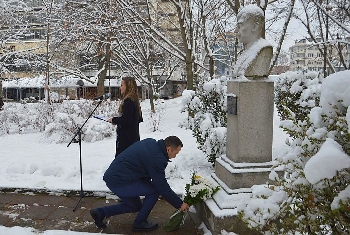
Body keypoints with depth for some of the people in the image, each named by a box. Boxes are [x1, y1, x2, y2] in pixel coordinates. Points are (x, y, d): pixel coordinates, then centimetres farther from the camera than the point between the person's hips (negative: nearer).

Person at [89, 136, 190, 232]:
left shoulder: (150, 142, 7)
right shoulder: (157, 158, -21)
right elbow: (162, 187, -16)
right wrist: (180, 204, -6)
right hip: (119, 182, -10)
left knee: (135, 206, 22)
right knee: (155, 190, -9)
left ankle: (100, 212, 22)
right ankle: (139, 223, 5)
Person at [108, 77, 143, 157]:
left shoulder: (128, 101, -17)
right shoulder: (134, 100, 10)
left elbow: (126, 121, -22)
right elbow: (139, 119, 16)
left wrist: (114, 120, -5)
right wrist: (117, 119, 13)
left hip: (126, 138, -10)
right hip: (134, 136, 10)